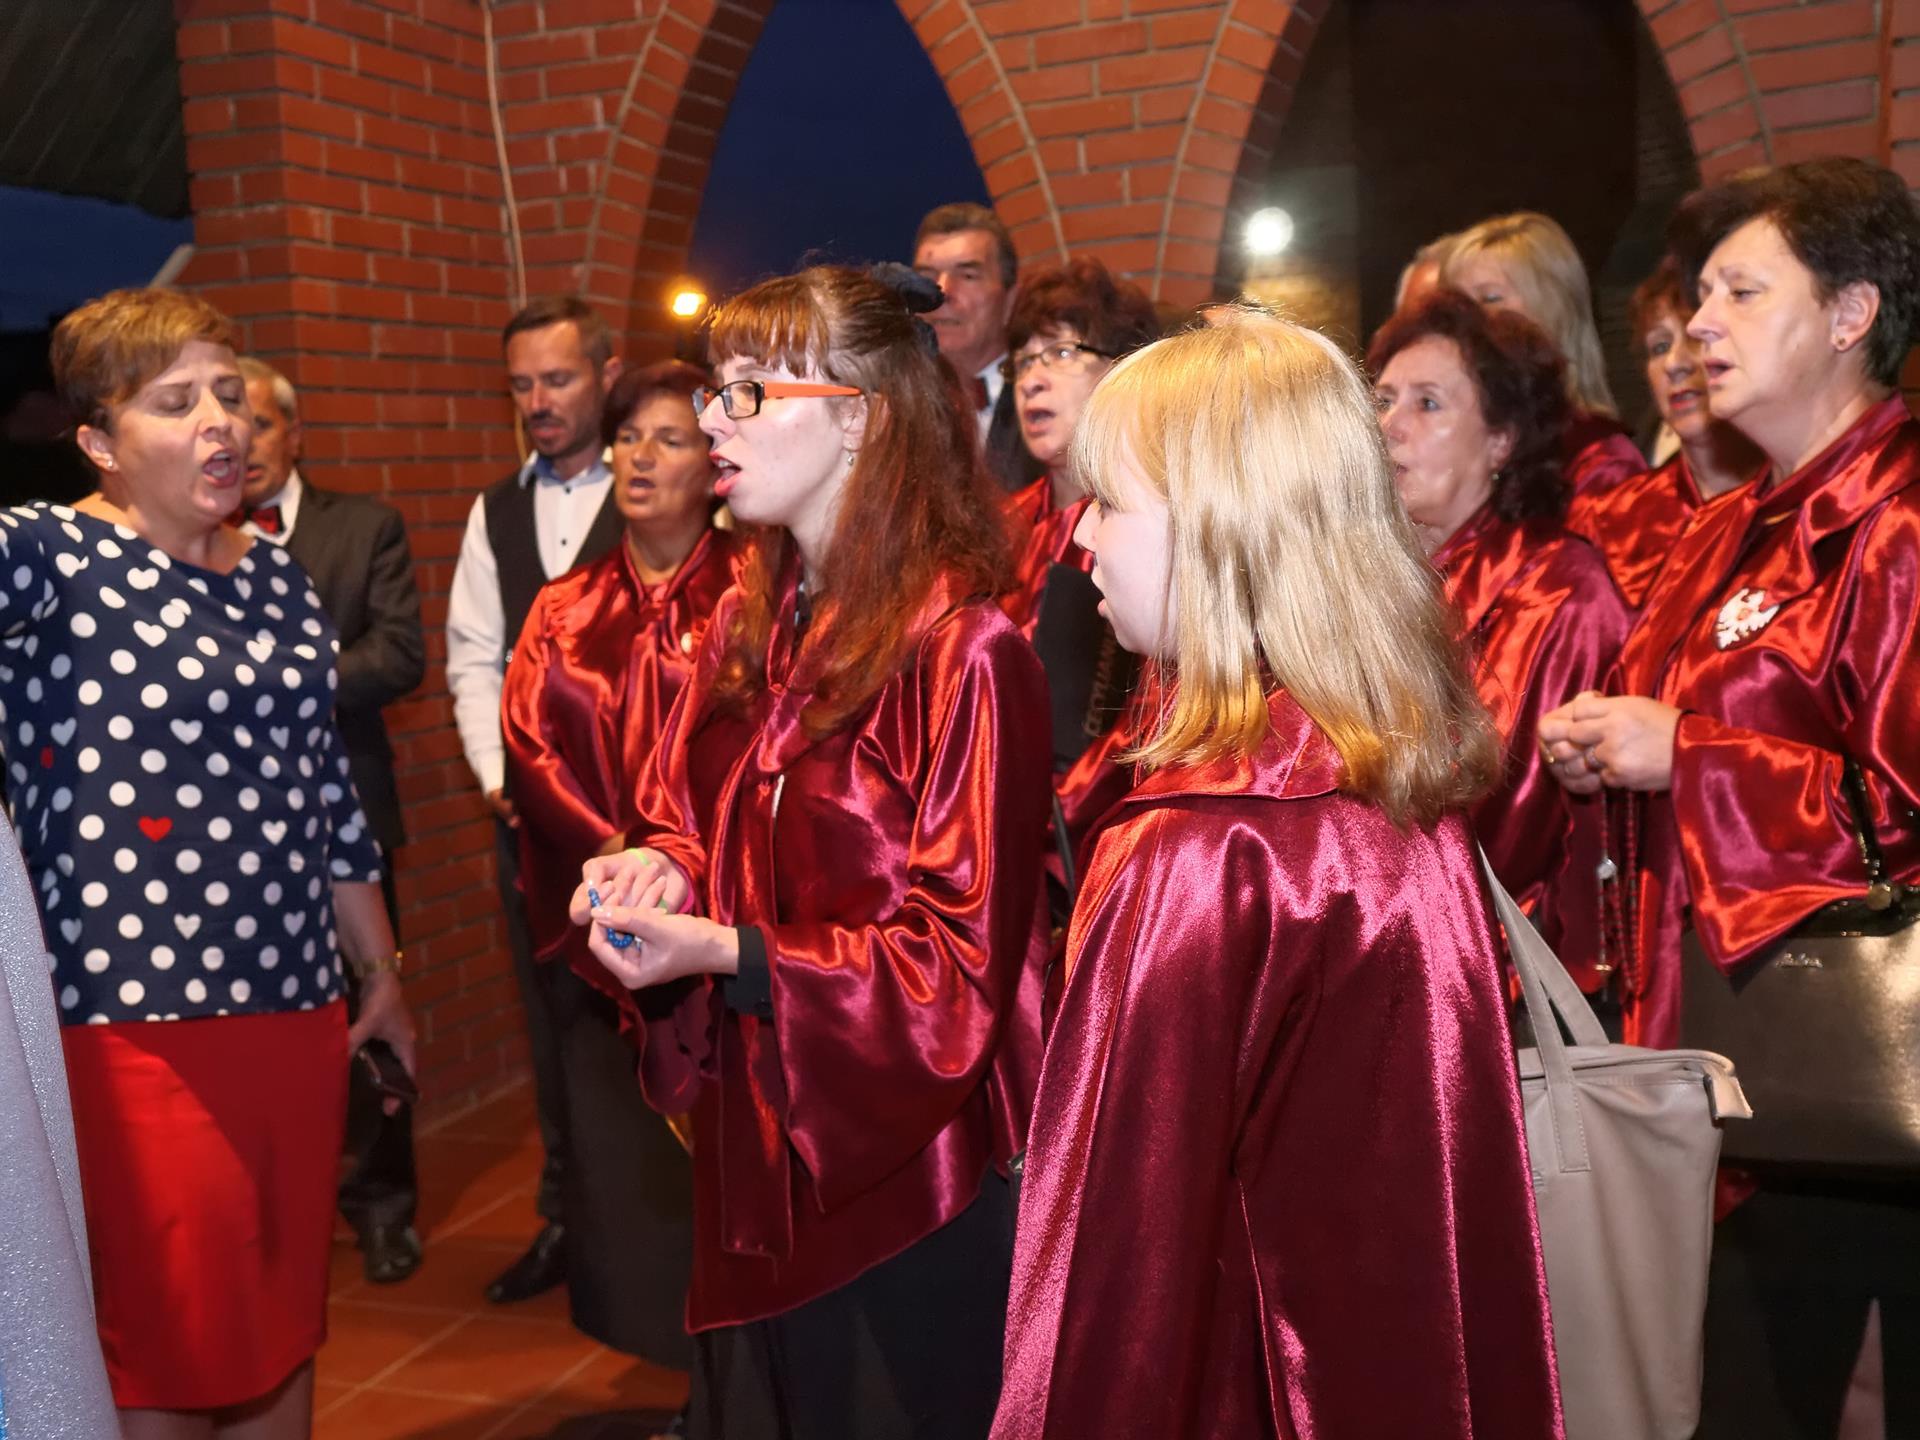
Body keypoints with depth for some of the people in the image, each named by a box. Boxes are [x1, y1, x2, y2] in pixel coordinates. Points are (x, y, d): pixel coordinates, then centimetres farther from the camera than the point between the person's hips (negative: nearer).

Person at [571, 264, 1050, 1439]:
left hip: (908, 1171, -7)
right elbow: (691, 817, 15)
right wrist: (661, 870, -7)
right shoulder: (747, 628, 4)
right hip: (757, 1157, 7)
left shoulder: (964, 650, -19)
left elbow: (960, 955, -19)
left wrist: (733, 955, -23)